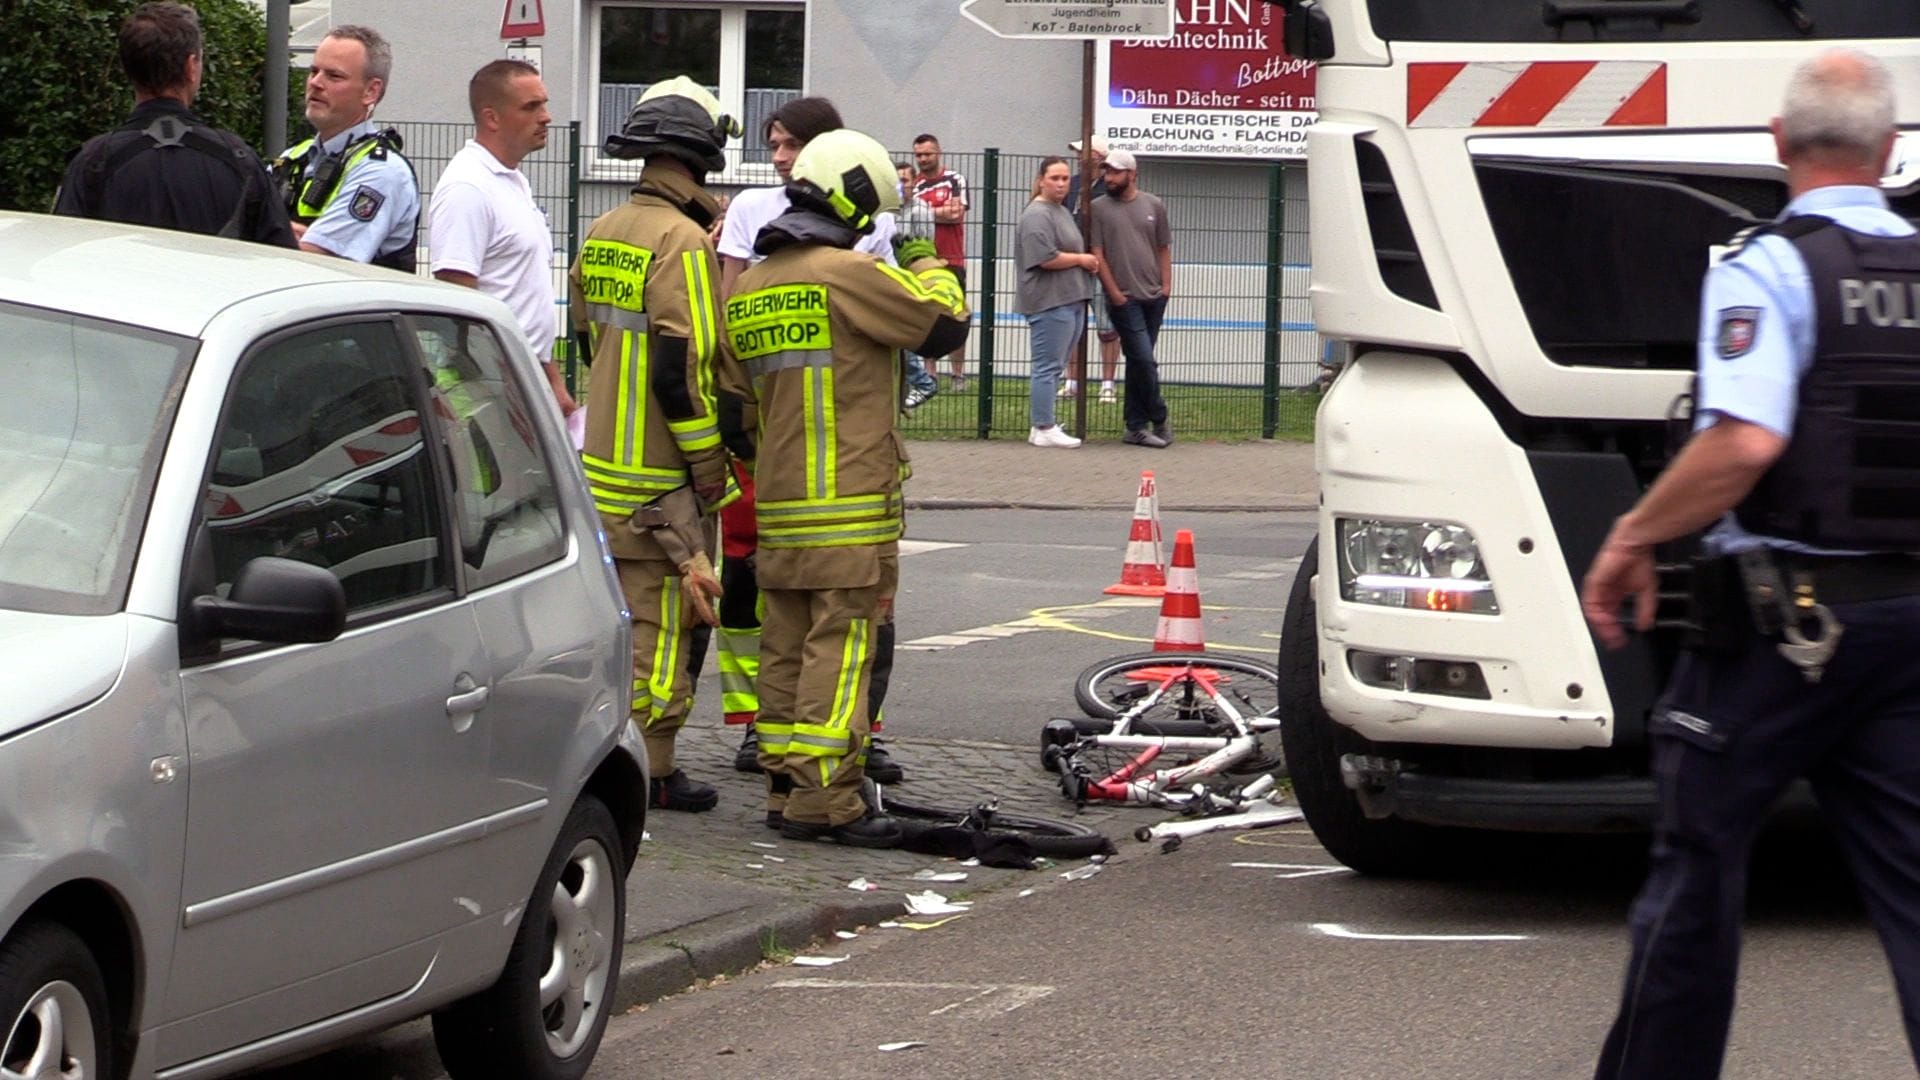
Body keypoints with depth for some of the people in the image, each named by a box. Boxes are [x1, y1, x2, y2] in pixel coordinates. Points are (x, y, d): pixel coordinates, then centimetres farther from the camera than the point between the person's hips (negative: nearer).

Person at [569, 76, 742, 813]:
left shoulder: (602, 235, 9)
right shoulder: (682, 241, -17)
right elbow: (682, 366, -22)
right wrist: (711, 468, -15)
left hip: (605, 464, 8)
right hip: (663, 480, -8)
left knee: (623, 610, 16)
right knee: (663, 619, -3)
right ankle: (649, 770, 0)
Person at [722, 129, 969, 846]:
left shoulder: (746, 290, 13)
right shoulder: (849, 274, -12)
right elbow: (945, 324, -8)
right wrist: (927, 265, 9)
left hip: (778, 509, 8)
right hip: (851, 504, -8)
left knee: (787, 644, 12)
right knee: (840, 647, -7)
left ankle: (784, 786, 15)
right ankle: (823, 798, -9)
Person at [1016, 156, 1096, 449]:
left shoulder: (1061, 211, 19)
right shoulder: (1037, 215, -13)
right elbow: (1046, 258, -22)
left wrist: (1087, 262, 11)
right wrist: (1082, 260, -9)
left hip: (1070, 300, 10)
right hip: (1049, 302, -10)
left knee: (1053, 367, 13)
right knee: (1048, 367, -6)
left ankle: (1042, 425, 19)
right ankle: (1044, 429, -3)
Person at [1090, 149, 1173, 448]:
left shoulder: (1153, 205, 9)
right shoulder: (1098, 208, -1)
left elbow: (1163, 248, 13)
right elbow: (1097, 253, -4)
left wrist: (1166, 284, 2)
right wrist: (1114, 292, -9)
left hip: (1154, 297, 3)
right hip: (1124, 299, -3)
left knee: (1138, 362, 7)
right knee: (1144, 360, -10)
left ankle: (1135, 427, 11)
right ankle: (1159, 421, 3)